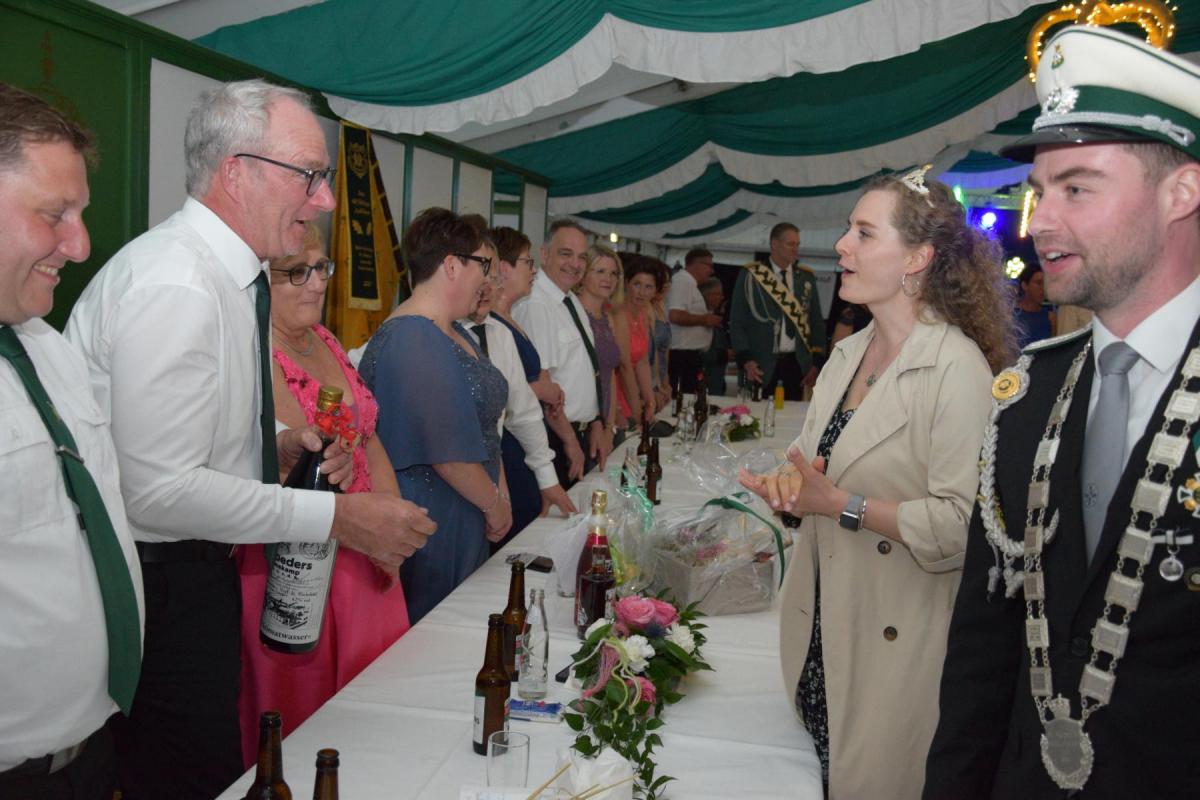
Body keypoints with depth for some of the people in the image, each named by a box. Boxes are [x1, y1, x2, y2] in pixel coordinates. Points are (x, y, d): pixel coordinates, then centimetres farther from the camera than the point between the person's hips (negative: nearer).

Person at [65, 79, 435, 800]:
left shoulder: (229, 275, 9)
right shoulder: (175, 286, -23)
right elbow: (157, 488, -28)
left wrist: (283, 449, 1)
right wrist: (336, 516, -23)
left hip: (200, 571, 10)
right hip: (156, 585, -10)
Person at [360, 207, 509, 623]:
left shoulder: (455, 334, 12)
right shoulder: (412, 342, -21)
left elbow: (483, 425, 17)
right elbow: (447, 450, -23)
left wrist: (500, 493, 10)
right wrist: (494, 505, -11)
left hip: (465, 521, 10)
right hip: (429, 522, -9)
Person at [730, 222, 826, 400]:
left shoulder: (807, 277, 10)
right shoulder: (751, 276, 0)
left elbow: (817, 322, 15)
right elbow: (737, 322, 1)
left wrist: (817, 362, 8)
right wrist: (745, 360, -8)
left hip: (797, 364, 3)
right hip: (761, 365, -3)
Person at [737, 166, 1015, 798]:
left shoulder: (957, 368, -19)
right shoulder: (847, 354, 7)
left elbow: (962, 522, -23)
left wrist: (842, 505, -22)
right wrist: (789, 481, -6)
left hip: (896, 640, -7)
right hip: (818, 616, 7)